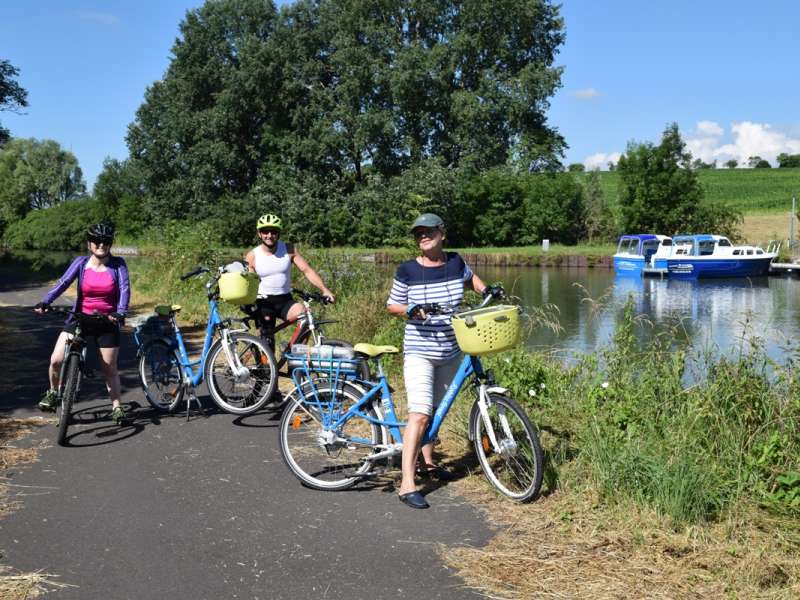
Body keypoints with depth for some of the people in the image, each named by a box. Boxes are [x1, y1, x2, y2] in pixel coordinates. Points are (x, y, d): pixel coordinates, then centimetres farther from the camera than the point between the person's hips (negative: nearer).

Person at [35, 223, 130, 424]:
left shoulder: (118, 264, -6)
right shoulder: (81, 263, -3)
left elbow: (125, 288, -16)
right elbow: (63, 283, -12)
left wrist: (120, 312, -33)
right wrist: (45, 302, -27)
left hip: (107, 322, -1)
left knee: (110, 368, 5)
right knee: (56, 360, -10)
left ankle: (116, 407, 22)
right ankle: (52, 393, 19)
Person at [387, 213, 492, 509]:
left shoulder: (455, 262, 1)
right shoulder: (408, 270, -9)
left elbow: (470, 278, 24)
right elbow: (392, 305, 1)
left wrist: (486, 290, 5)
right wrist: (411, 311, -19)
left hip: (451, 353, 5)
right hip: (419, 353, -5)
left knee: (437, 410, 18)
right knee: (420, 414, -16)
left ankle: (427, 463, 38)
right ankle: (407, 484, -16)